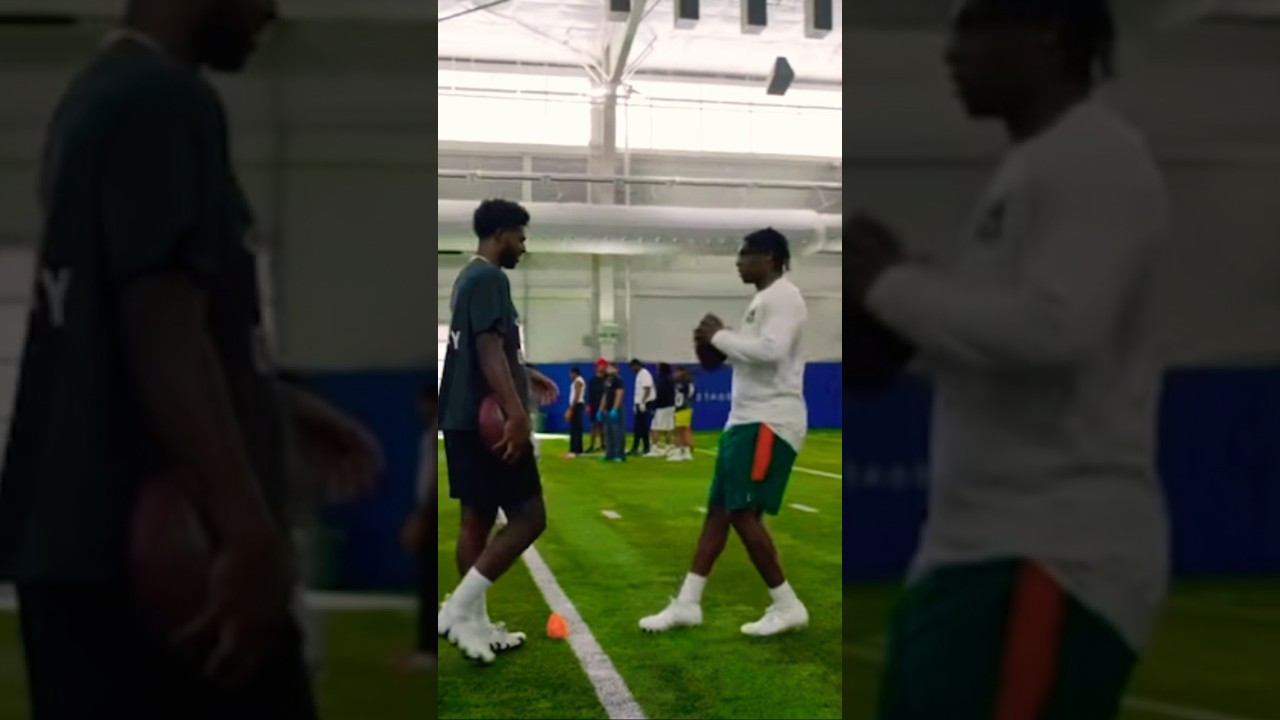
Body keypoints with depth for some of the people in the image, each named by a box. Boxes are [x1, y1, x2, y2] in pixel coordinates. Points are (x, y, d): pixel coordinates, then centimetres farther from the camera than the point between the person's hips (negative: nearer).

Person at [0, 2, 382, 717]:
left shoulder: (102, 95, 16)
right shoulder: (167, 102, -13)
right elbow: (163, 327, -24)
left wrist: (286, 406, 30)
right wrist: (255, 534, -28)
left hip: (82, 543, 9)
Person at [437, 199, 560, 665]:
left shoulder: (470, 277, 17)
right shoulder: (489, 279, -14)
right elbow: (489, 349, -25)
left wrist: (528, 376, 43)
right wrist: (517, 414, -33)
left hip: (465, 419, 10)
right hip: (488, 420, -10)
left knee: (478, 520, 13)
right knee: (529, 517, -6)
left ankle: (474, 623, 18)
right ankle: (458, 609, -7)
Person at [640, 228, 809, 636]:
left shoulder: (782, 296, -12)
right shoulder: (762, 299, 18)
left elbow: (771, 350, -27)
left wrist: (720, 335, -15)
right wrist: (715, 344, 5)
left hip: (769, 422, -10)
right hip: (747, 419, 10)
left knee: (742, 512, -11)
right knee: (718, 509, 9)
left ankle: (787, 606, 0)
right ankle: (687, 604, 14)